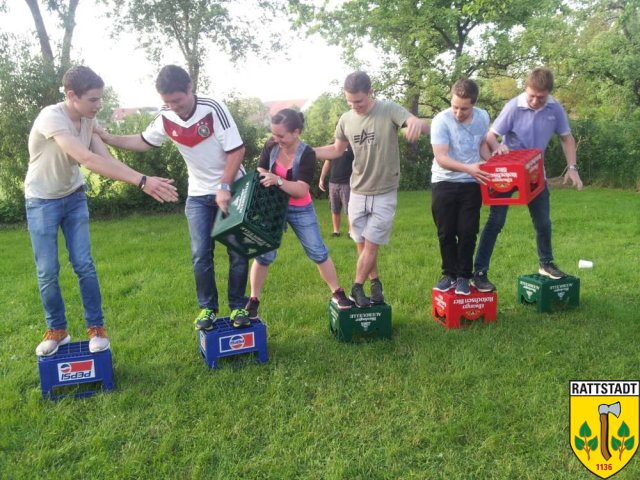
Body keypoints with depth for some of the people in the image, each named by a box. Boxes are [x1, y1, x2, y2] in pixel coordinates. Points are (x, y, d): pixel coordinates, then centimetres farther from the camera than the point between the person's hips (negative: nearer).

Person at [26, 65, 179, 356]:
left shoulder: (89, 120, -8)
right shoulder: (51, 118, -30)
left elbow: (107, 161, -14)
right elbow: (88, 160, -41)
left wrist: (144, 183, -31)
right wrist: (141, 180, -48)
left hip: (73, 197, 4)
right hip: (42, 202, -4)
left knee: (84, 264, -2)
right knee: (47, 271, 1)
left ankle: (96, 328, 10)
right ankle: (56, 330, 20)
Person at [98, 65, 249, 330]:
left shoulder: (213, 109, -20)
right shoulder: (165, 118, -6)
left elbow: (236, 150, -18)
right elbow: (143, 142, 12)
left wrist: (224, 188, -22)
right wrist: (108, 138, 1)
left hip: (232, 189, -3)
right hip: (198, 195, 3)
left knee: (238, 252, 2)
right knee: (201, 255, -1)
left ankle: (237, 306, 17)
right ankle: (207, 307, 16)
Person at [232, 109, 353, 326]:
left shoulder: (307, 154, -22)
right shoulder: (270, 147, -11)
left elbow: (301, 190, -29)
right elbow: (260, 171, 1)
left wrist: (278, 181, -44)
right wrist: (262, 178, -21)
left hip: (300, 210, -2)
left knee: (318, 252, 3)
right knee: (264, 254, 0)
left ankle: (337, 293, 19)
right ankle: (253, 303, 11)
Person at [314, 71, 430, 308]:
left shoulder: (389, 110, -15)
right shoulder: (346, 120, -2)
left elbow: (425, 127, -27)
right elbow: (336, 150, 13)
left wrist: (417, 123, -54)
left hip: (384, 194, -4)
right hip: (358, 193, 4)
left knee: (371, 245, 0)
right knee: (362, 245, 12)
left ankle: (357, 288, 18)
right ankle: (375, 283, 31)